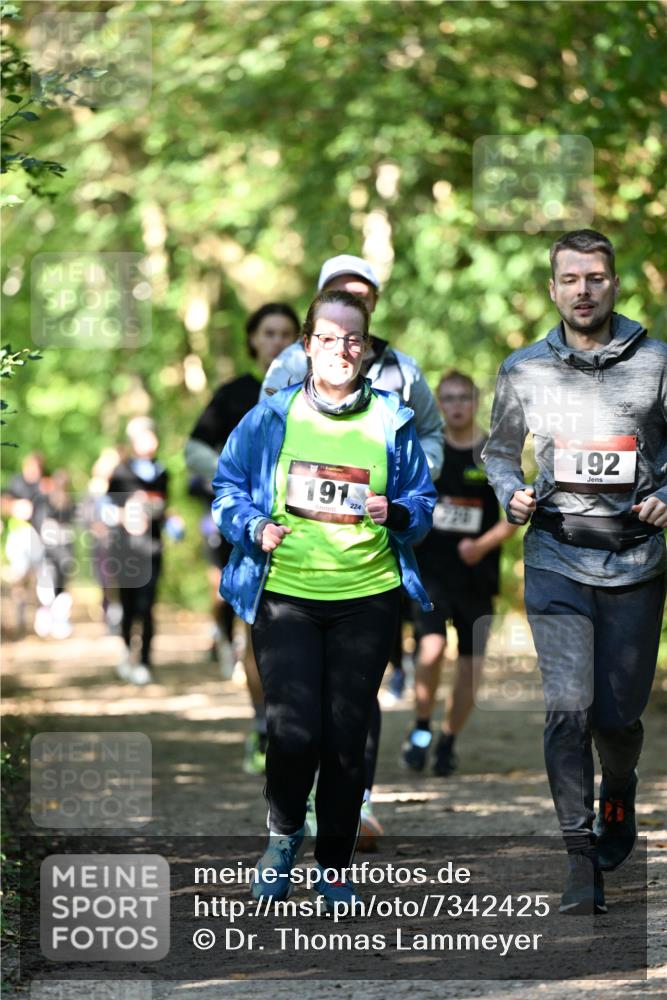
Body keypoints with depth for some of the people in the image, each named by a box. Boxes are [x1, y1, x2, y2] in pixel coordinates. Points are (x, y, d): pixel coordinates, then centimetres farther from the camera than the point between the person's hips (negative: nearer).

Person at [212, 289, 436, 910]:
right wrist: (254, 527, -10)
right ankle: (283, 834, 16)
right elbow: (227, 487, 9)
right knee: (293, 732, -14)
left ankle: (334, 867, 18)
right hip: (284, 594, -1)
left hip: (367, 596, 2)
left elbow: (423, 505, 11)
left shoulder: (392, 422, 5)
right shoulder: (272, 417, 1)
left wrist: (395, 513, -10)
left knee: (346, 737, 3)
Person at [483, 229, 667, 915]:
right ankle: (581, 858, -8)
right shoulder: (525, 371, 4)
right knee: (568, 708, -12)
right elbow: (500, 450, 18)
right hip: (557, 557, 0)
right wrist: (513, 495, -1)